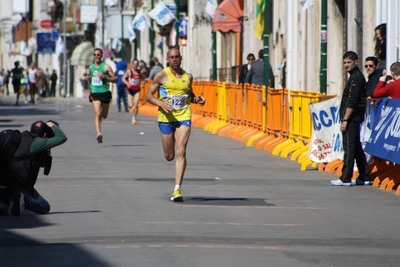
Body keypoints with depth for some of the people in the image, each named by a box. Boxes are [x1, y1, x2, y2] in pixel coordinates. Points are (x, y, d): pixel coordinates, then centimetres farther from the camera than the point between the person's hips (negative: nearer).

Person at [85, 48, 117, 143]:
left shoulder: (106, 67, -2)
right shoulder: (91, 67, 11)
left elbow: (115, 79, -5)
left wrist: (104, 76, -18)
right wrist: (88, 78, 7)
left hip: (105, 93, -1)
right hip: (94, 93, 1)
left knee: (104, 115, 13)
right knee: (97, 113, -18)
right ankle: (98, 133, -27)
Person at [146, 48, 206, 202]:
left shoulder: (188, 77, 8)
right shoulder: (161, 76, -1)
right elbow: (148, 96, -1)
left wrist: (196, 100, 3)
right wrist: (160, 103, -19)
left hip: (184, 117, 1)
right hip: (166, 118, -1)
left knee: (181, 152, -14)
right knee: (169, 156, 6)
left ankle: (177, 190, -16)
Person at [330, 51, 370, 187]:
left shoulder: (355, 78, -14)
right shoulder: (358, 76, 17)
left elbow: (351, 101, -20)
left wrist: (345, 120, -20)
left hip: (351, 119, -10)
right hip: (356, 119, 10)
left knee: (349, 147, -9)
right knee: (357, 148, 13)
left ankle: (345, 179, -8)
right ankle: (364, 178, 15)